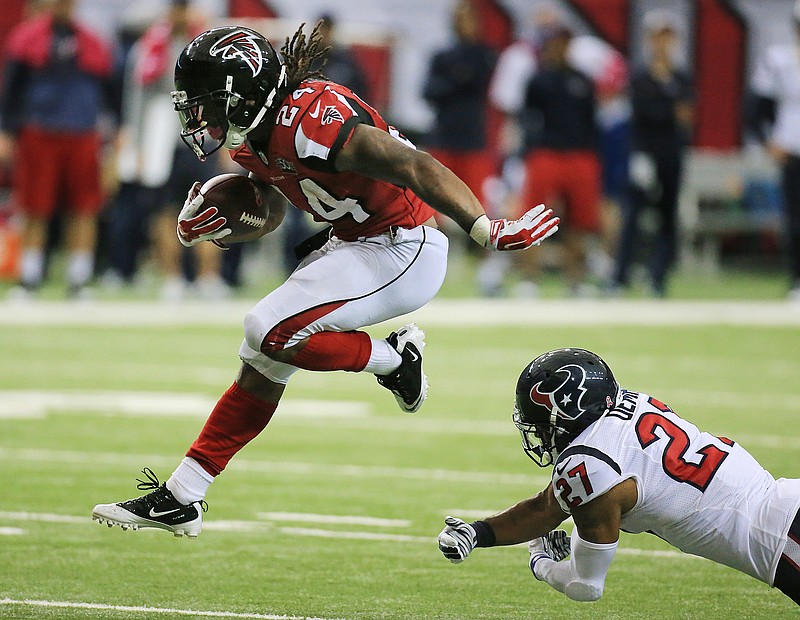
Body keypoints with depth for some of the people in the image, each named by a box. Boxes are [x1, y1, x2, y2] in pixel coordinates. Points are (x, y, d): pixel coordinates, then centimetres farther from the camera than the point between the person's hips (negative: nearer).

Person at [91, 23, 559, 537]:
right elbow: (269, 217, 19)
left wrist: (485, 230, -42)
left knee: (270, 332, -20)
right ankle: (179, 501, 16)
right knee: (262, 365, 9)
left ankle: (394, 358, 1)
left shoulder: (309, 120, -28)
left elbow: (414, 166, -33)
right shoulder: (253, 137, 2)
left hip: (403, 252, -10)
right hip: (354, 244, 10)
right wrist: (208, 228, -1)